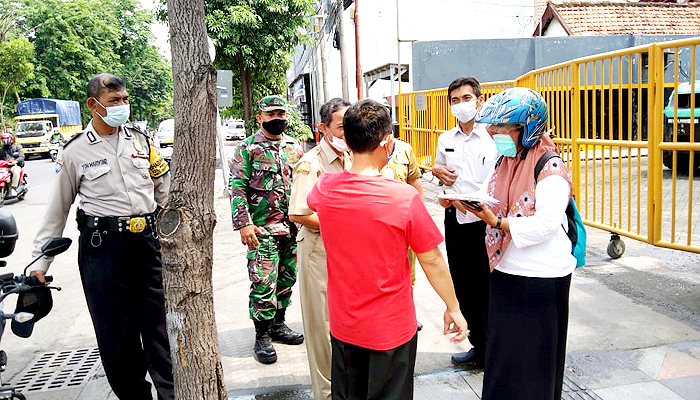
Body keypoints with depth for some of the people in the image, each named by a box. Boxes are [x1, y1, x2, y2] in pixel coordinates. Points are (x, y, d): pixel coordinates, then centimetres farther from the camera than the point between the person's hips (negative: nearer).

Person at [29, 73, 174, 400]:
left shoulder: (141, 140, 9)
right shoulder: (75, 152, 0)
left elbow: (165, 191, 19)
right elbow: (57, 210, 6)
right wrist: (41, 260, 5)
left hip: (148, 240, 2)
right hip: (102, 248, -2)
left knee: (159, 322, 5)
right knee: (115, 330, 5)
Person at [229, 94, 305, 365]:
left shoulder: (294, 147, 12)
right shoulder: (248, 148, -4)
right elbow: (237, 187, -8)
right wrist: (244, 223, -15)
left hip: (293, 227, 6)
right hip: (262, 230, -6)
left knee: (287, 279, 14)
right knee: (263, 284, -4)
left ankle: (278, 324, 31)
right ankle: (262, 337, 9)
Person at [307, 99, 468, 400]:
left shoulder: (325, 187, -12)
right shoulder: (405, 197, -24)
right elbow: (432, 262, -14)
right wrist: (453, 308, 1)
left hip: (343, 324, 4)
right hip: (391, 328, -3)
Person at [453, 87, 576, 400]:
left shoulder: (550, 169, -17)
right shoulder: (504, 162, 7)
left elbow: (546, 225, -25)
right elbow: (489, 202, 11)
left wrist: (497, 222, -28)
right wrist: (461, 201, -7)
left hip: (540, 278, -7)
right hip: (504, 271, 8)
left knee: (531, 363, 8)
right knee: (502, 353, 18)